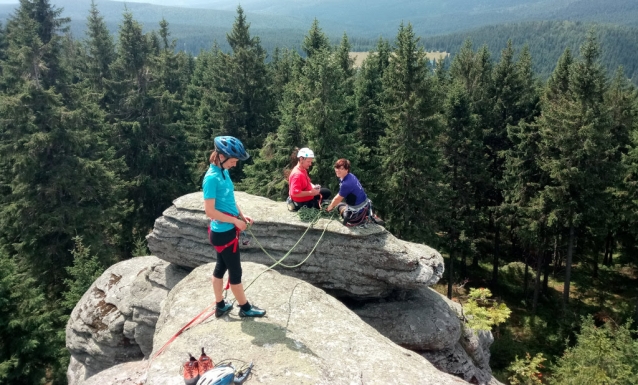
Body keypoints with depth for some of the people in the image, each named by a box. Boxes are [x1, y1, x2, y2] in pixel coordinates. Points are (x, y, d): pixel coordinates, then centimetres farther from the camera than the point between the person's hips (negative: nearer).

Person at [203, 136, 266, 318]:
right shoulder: (212, 177, -23)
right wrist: (235, 220, -18)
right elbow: (210, 211, -24)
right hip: (223, 232, -9)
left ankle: (220, 306, 34)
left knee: (221, 267, 19)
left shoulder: (224, 172, 3)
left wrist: (242, 215, 2)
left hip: (226, 231, 9)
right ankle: (245, 308, 25)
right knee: (235, 271, 7)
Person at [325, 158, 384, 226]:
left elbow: (338, 199, -12)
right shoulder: (350, 175, -2)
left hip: (358, 210, -7)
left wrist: (330, 207, 4)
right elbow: (340, 194, 10)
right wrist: (331, 204, 14)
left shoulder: (346, 184, -29)